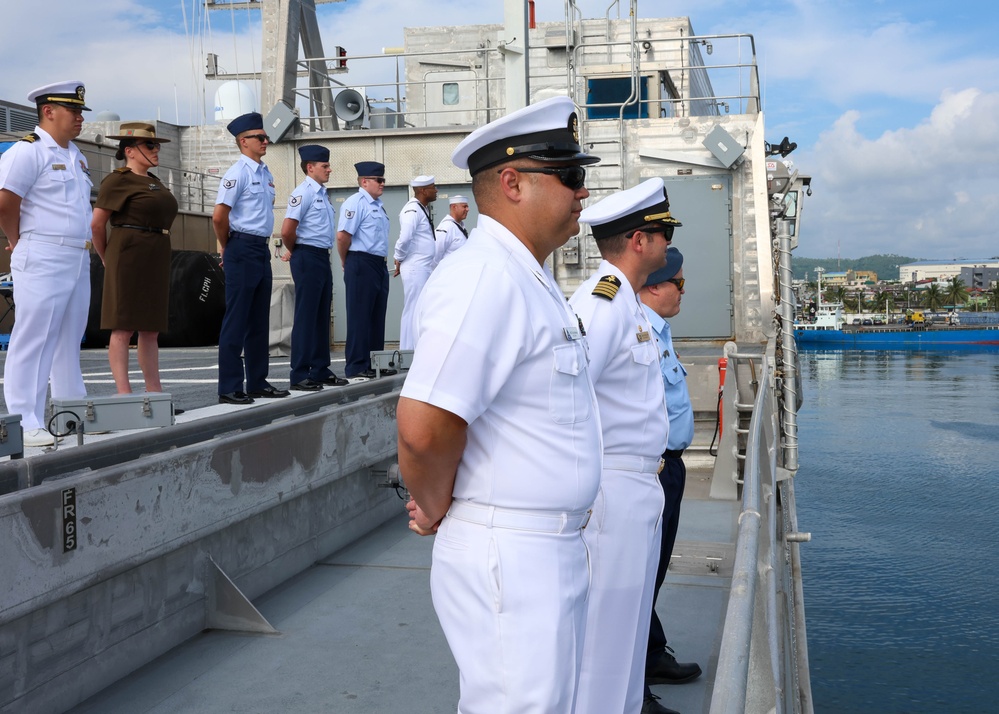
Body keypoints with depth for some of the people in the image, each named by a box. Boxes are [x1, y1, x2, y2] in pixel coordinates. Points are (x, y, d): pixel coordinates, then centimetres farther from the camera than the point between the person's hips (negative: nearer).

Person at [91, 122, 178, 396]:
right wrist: (107, 260, 4)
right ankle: (124, 394, -8)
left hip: (155, 261, 8)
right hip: (128, 259, -8)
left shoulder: (153, 182, 18)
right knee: (123, 328, -8)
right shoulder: (118, 180, -6)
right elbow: (96, 224, -6)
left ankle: (155, 393, 9)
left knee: (151, 329, 7)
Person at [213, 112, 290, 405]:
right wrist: (226, 247, -2)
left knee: (260, 320, 13)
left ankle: (257, 382, 21)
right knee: (237, 320, -5)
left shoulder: (266, 174, 14)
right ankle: (229, 388, -1)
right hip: (242, 251, -8)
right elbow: (219, 216, -16)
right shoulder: (238, 172, -11)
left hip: (262, 249, 8)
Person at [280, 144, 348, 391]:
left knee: (322, 316, 13)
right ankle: (299, 376, -2)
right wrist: (295, 252, -2)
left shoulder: (322, 194, 16)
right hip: (308, 258, -9)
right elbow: (287, 231, -19)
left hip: (322, 258, 9)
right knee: (306, 316, -6)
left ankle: (320, 371, 21)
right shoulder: (303, 193, -12)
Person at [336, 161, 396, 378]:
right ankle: (356, 366, 2)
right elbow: (342, 235, -19)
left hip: (380, 264, 9)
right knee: (360, 317, -4)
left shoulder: (378, 205, 17)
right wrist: (346, 262, -5)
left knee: (377, 316, 12)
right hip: (361, 264, -9)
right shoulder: (356, 202, -11)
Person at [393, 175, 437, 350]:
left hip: (423, 269, 9)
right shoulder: (413, 210, -14)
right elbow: (404, 238, -26)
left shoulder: (423, 209, 16)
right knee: (413, 311, -6)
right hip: (415, 268, -9)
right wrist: (399, 260, -12)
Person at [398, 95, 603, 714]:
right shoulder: (484, 278, -21)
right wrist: (438, 511, -10)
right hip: (510, 558, -10)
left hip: (555, 550, 10)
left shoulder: (531, 280, 13)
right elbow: (423, 428, -29)